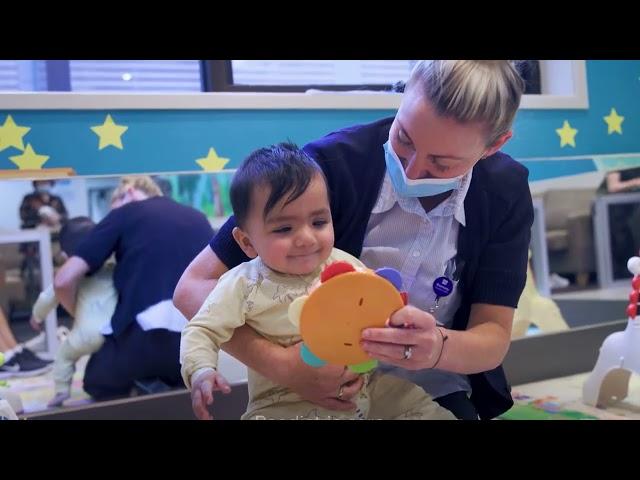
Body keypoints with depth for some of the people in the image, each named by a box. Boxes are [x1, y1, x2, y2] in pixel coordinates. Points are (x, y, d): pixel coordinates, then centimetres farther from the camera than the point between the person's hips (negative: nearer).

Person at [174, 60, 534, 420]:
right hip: (330, 391, -1)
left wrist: (437, 347, -32)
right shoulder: (331, 163, -19)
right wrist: (280, 363, -31)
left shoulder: (507, 192, -11)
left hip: (441, 395, 1)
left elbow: (495, 340, -10)